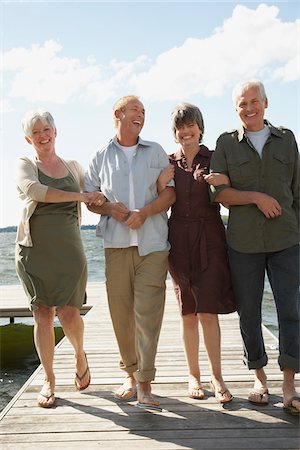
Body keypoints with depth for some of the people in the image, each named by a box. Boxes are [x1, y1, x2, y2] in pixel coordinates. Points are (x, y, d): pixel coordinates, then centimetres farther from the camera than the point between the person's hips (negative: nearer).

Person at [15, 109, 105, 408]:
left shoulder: (73, 167, 16)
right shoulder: (25, 165, 5)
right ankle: (48, 381, 15)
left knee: (68, 313, -5)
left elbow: (95, 201, 27)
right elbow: (34, 190, -17)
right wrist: (80, 196, -18)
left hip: (69, 249, 1)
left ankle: (80, 355, 26)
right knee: (43, 315, 1)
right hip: (35, 250, -1)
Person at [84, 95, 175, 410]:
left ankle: (144, 384, -4)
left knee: (148, 310, -9)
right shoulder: (101, 157, 14)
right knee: (121, 311, 3)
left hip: (152, 242, -1)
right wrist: (110, 209, -7)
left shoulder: (156, 152, 14)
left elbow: (170, 192, 6)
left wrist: (143, 213, -10)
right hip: (116, 243, 1)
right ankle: (130, 374, 19)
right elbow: (89, 198, 14)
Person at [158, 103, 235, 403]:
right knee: (188, 313, 7)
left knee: (207, 311, -6)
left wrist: (224, 185, -13)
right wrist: (161, 184, -13)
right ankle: (193, 375, 19)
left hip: (210, 240, -2)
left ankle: (217, 376, 6)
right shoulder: (167, 163, 9)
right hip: (179, 241, 2)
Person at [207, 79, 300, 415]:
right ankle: (259, 377, 22)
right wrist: (257, 197, -14)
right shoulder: (226, 143, 7)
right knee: (248, 311, 6)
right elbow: (219, 192, -2)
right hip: (243, 241, 0)